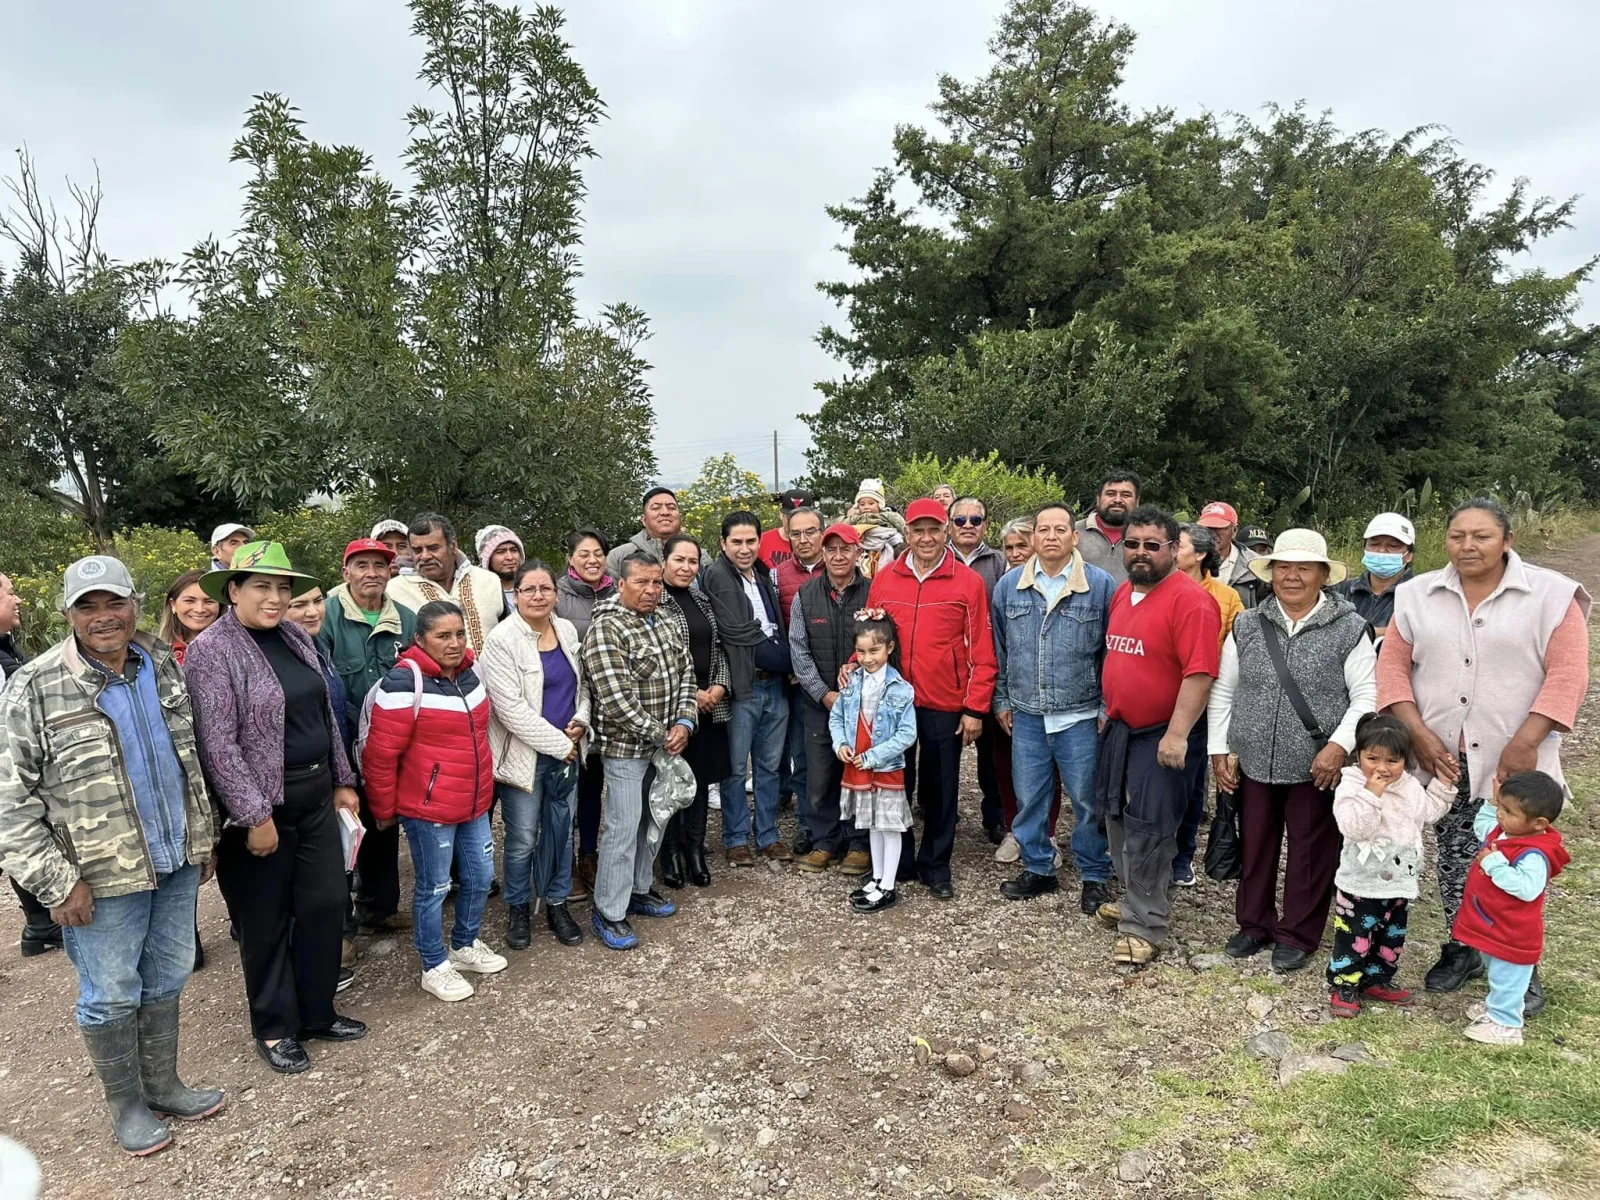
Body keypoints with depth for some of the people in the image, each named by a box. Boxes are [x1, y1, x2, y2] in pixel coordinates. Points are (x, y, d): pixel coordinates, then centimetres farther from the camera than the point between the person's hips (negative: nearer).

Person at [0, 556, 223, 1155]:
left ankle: (162, 1085, 37)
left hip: (177, 861, 5)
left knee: (167, 980, 18)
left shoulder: (163, 664, 2)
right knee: (112, 995, 11)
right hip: (102, 878, -5)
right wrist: (55, 881, -14)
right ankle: (126, 1106, 31)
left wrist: (202, 836, 13)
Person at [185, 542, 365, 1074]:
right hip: (259, 806, -6)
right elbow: (217, 743, -18)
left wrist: (342, 781, 13)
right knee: (267, 921, 9)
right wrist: (254, 815, -19)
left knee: (325, 905, 12)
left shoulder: (296, 637, 7)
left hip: (315, 798, 6)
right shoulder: (211, 650, -14)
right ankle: (274, 1028, 28)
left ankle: (317, 1013, 31)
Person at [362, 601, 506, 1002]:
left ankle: (465, 945, 40)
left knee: (480, 877, 17)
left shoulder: (469, 672, 3)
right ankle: (434, 967, 27)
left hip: (474, 804, 7)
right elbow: (380, 755, -16)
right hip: (428, 809, -7)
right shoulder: (405, 683, -20)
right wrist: (384, 811, -6)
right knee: (433, 887, 8)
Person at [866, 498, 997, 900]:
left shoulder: (968, 582, -4)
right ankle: (896, 862, 28)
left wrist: (975, 708, -7)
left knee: (940, 788, 9)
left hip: (945, 706, -2)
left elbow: (982, 652, -4)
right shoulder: (884, 579, 3)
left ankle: (936, 866, 26)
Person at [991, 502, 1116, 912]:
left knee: (1087, 800, 6)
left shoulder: (1101, 585, -4)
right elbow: (998, 648, 11)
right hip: (1026, 715, 3)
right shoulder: (1008, 585, 3)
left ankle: (1095, 876, 23)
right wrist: (1001, 700, 10)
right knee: (1029, 797, 11)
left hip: (1081, 716, -2)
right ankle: (1037, 868, 28)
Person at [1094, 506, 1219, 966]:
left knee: (1147, 832, -2)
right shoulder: (1122, 593, 9)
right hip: (1120, 729, 8)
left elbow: (1200, 673, -22)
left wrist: (1177, 734, -25)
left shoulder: (1189, 600, -17)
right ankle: (1136, 898, 37)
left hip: (1162, 735, -8)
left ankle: (1144, 925, 12)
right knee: (1119, 819, 18)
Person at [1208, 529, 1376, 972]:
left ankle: (1297, 935, 26)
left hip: (1316, 768, -3)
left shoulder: (1348, 629, -5)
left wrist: (1339, 744, -17)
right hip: (1254, 764, 3)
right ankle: (1255, 923, 32)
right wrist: (1220, 749, 4)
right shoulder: (1247, 626, 4)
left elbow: (1366, 695, -6)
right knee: (1254, 846, 14)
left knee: (1311, 851, 9)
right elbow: (1222, 691, 8)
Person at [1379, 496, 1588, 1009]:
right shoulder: (1419, 595, 4)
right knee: (1453, 860, 12)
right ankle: (1461, 950, 29)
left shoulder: (1551, 594, -4)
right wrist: (1418, 734, -7)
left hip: (1514, 761, -2)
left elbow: (1567, 675, -9)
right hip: (1442, 758, 3)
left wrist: (1523, 744, -16)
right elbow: (1393, 666, 3)